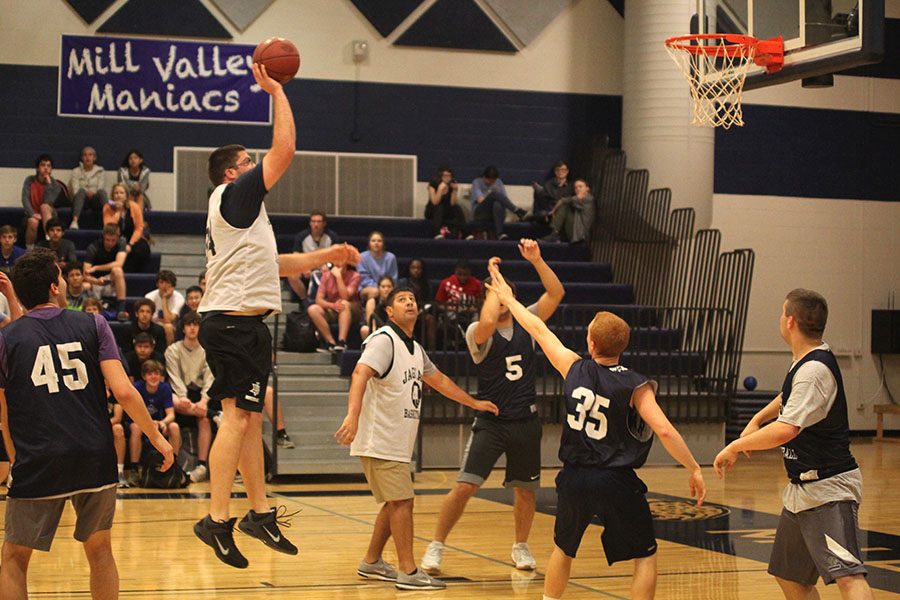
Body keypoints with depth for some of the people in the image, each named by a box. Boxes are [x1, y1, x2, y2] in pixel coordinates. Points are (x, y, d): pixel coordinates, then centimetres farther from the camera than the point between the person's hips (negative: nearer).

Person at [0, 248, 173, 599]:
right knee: (99, 551, 18)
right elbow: (123, 391, -4)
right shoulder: (93, 326, 4)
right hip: (95, 461, 1)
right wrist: (157, 439, 6)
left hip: (38, 464, -1)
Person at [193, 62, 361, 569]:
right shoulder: (233, 195, -6)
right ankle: (218, 520, -15)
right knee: (237, 416, -13)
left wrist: (327, 256, 25)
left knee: (251, 416, 13)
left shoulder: (242, 212, 23)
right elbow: (285, 149, -13)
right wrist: (276, 91, -5)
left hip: (241, 323, 10)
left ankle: (260, 513, 19)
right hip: (234, 320, -10)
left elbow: (274, 265, 30)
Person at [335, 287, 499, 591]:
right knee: (402, 501, -9)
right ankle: (408, 572, -5)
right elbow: (360, 374, -30)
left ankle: (371, 562, 28)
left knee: (394, 503, 16)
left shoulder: (415, 349, 16)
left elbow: (438, 379, 32)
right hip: (380, 442, -10)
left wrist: (474, 403, 39)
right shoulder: (383, 340, -14)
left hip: (396, 444, 10)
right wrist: (352, 415, -46)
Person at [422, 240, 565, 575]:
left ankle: (521, 548, 33)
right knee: (465, 486, -12)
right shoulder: (477, 332, -9)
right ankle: (436, 547, -1)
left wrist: (536, 260, -15)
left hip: (525, 422, 4)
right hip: (491, 422, -4)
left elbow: (556, 293, -5)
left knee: (525, 489, 13)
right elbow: (488, 321, -33)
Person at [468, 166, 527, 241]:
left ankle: (499, 233, -49)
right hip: (480, 214, -3)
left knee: (498, 205, -37)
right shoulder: (477, 182, 10)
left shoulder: (498, 183, 21)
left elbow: (504, 197, 7)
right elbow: (480, 199, -8)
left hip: (497, 212, 3)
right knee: (495, 193, -30)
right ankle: (518, 212, -39)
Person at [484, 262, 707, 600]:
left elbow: (539, 330, 12)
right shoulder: (635, 387, -11)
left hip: (574, 480, 4)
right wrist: (694, 469, -12)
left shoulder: (574, 369, -1)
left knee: (563, 549, 25)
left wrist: (509, 300, 25)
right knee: (645, 556, 8)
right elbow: (664, 431, -20)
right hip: (616, 483, -4)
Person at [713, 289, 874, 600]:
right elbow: (788, 397, 35)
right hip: (802, 489, 11)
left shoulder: (815, 369, -21)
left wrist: (734, 447, -19)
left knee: (847, 575, -24)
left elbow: (785, 431, -31)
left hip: (829, 488, -11)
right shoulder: (804, 362, 10)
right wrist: (757, 420, 20)